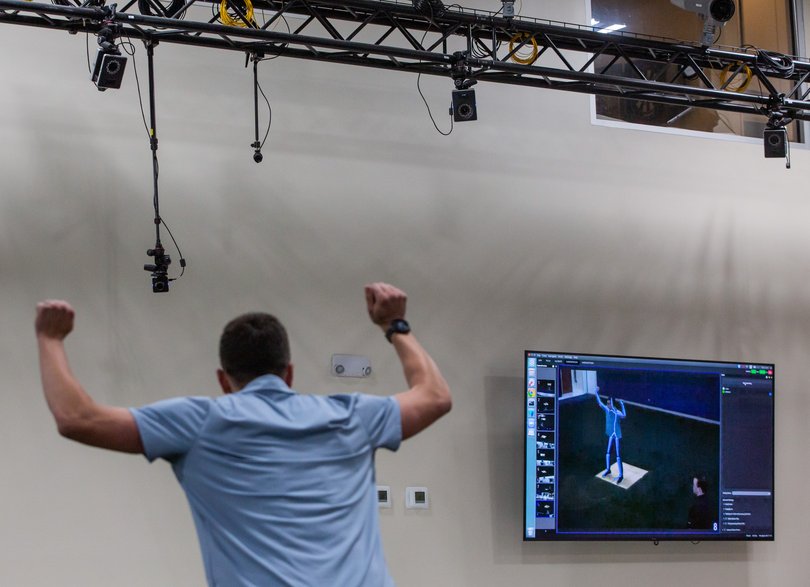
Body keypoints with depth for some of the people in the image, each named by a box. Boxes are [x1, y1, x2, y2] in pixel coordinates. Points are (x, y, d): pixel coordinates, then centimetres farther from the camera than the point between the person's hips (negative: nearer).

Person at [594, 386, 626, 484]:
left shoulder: (617, 412, -22)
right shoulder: (607, 409, -4)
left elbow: (624, 416, -42)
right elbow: (600, 403, 10)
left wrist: (622, 405, -47)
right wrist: (596, 393, 12)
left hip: (617, 436, -7)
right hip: (610, 435, 7)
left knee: (618, 456, -5)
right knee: (607, 453, 19)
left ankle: (621, 475, 1)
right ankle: (608, 470, 39)